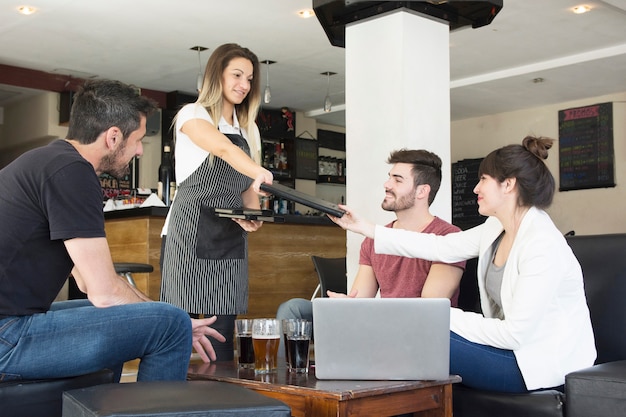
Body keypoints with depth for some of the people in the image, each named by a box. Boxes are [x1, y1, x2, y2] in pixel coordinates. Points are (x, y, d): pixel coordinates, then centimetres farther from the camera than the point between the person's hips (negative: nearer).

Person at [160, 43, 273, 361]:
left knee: (223, 329, 1)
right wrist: (260, 173, -40)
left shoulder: (249, 130, 18)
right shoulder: (193, 115, 0)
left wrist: (253, 214, -7)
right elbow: (224, 148, -22)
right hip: (190, 233, -5)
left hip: (230, 238, 5)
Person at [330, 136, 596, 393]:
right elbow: (441, 247, 6)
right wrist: (365, 228, 8)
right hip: (513, 345, 8)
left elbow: (516, 333, -24)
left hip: (545, 363, -8)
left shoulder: (543, 245, -23)